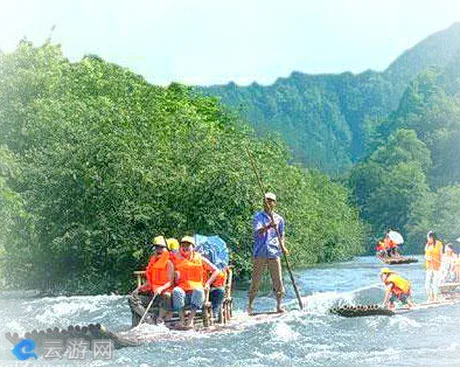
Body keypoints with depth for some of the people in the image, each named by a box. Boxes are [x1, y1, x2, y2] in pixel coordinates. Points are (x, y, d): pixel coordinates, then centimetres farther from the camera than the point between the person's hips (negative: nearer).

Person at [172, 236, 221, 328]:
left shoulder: (199, 258, 13)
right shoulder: (177, 259, 15)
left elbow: (216, 271, 13)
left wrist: (208, 283, 2)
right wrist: (176, 277, -5)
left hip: (196, 290, -1)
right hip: (182, 290, 1)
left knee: (198, 291, -37)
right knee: (176, 291, -35)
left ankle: (191, 319, -36)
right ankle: (182, 319, -34)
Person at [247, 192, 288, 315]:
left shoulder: (279, 219, 13)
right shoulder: (258, 216, 3)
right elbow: (258, 232, -14)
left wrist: (283, 247, 2)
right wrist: (268, 226, -32)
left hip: (274, 253, 3)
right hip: (260, 253, -3)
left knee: (278, 280, 0)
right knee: (256, 280, -1)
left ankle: (279, 305, 10)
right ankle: (250, 305, 8)